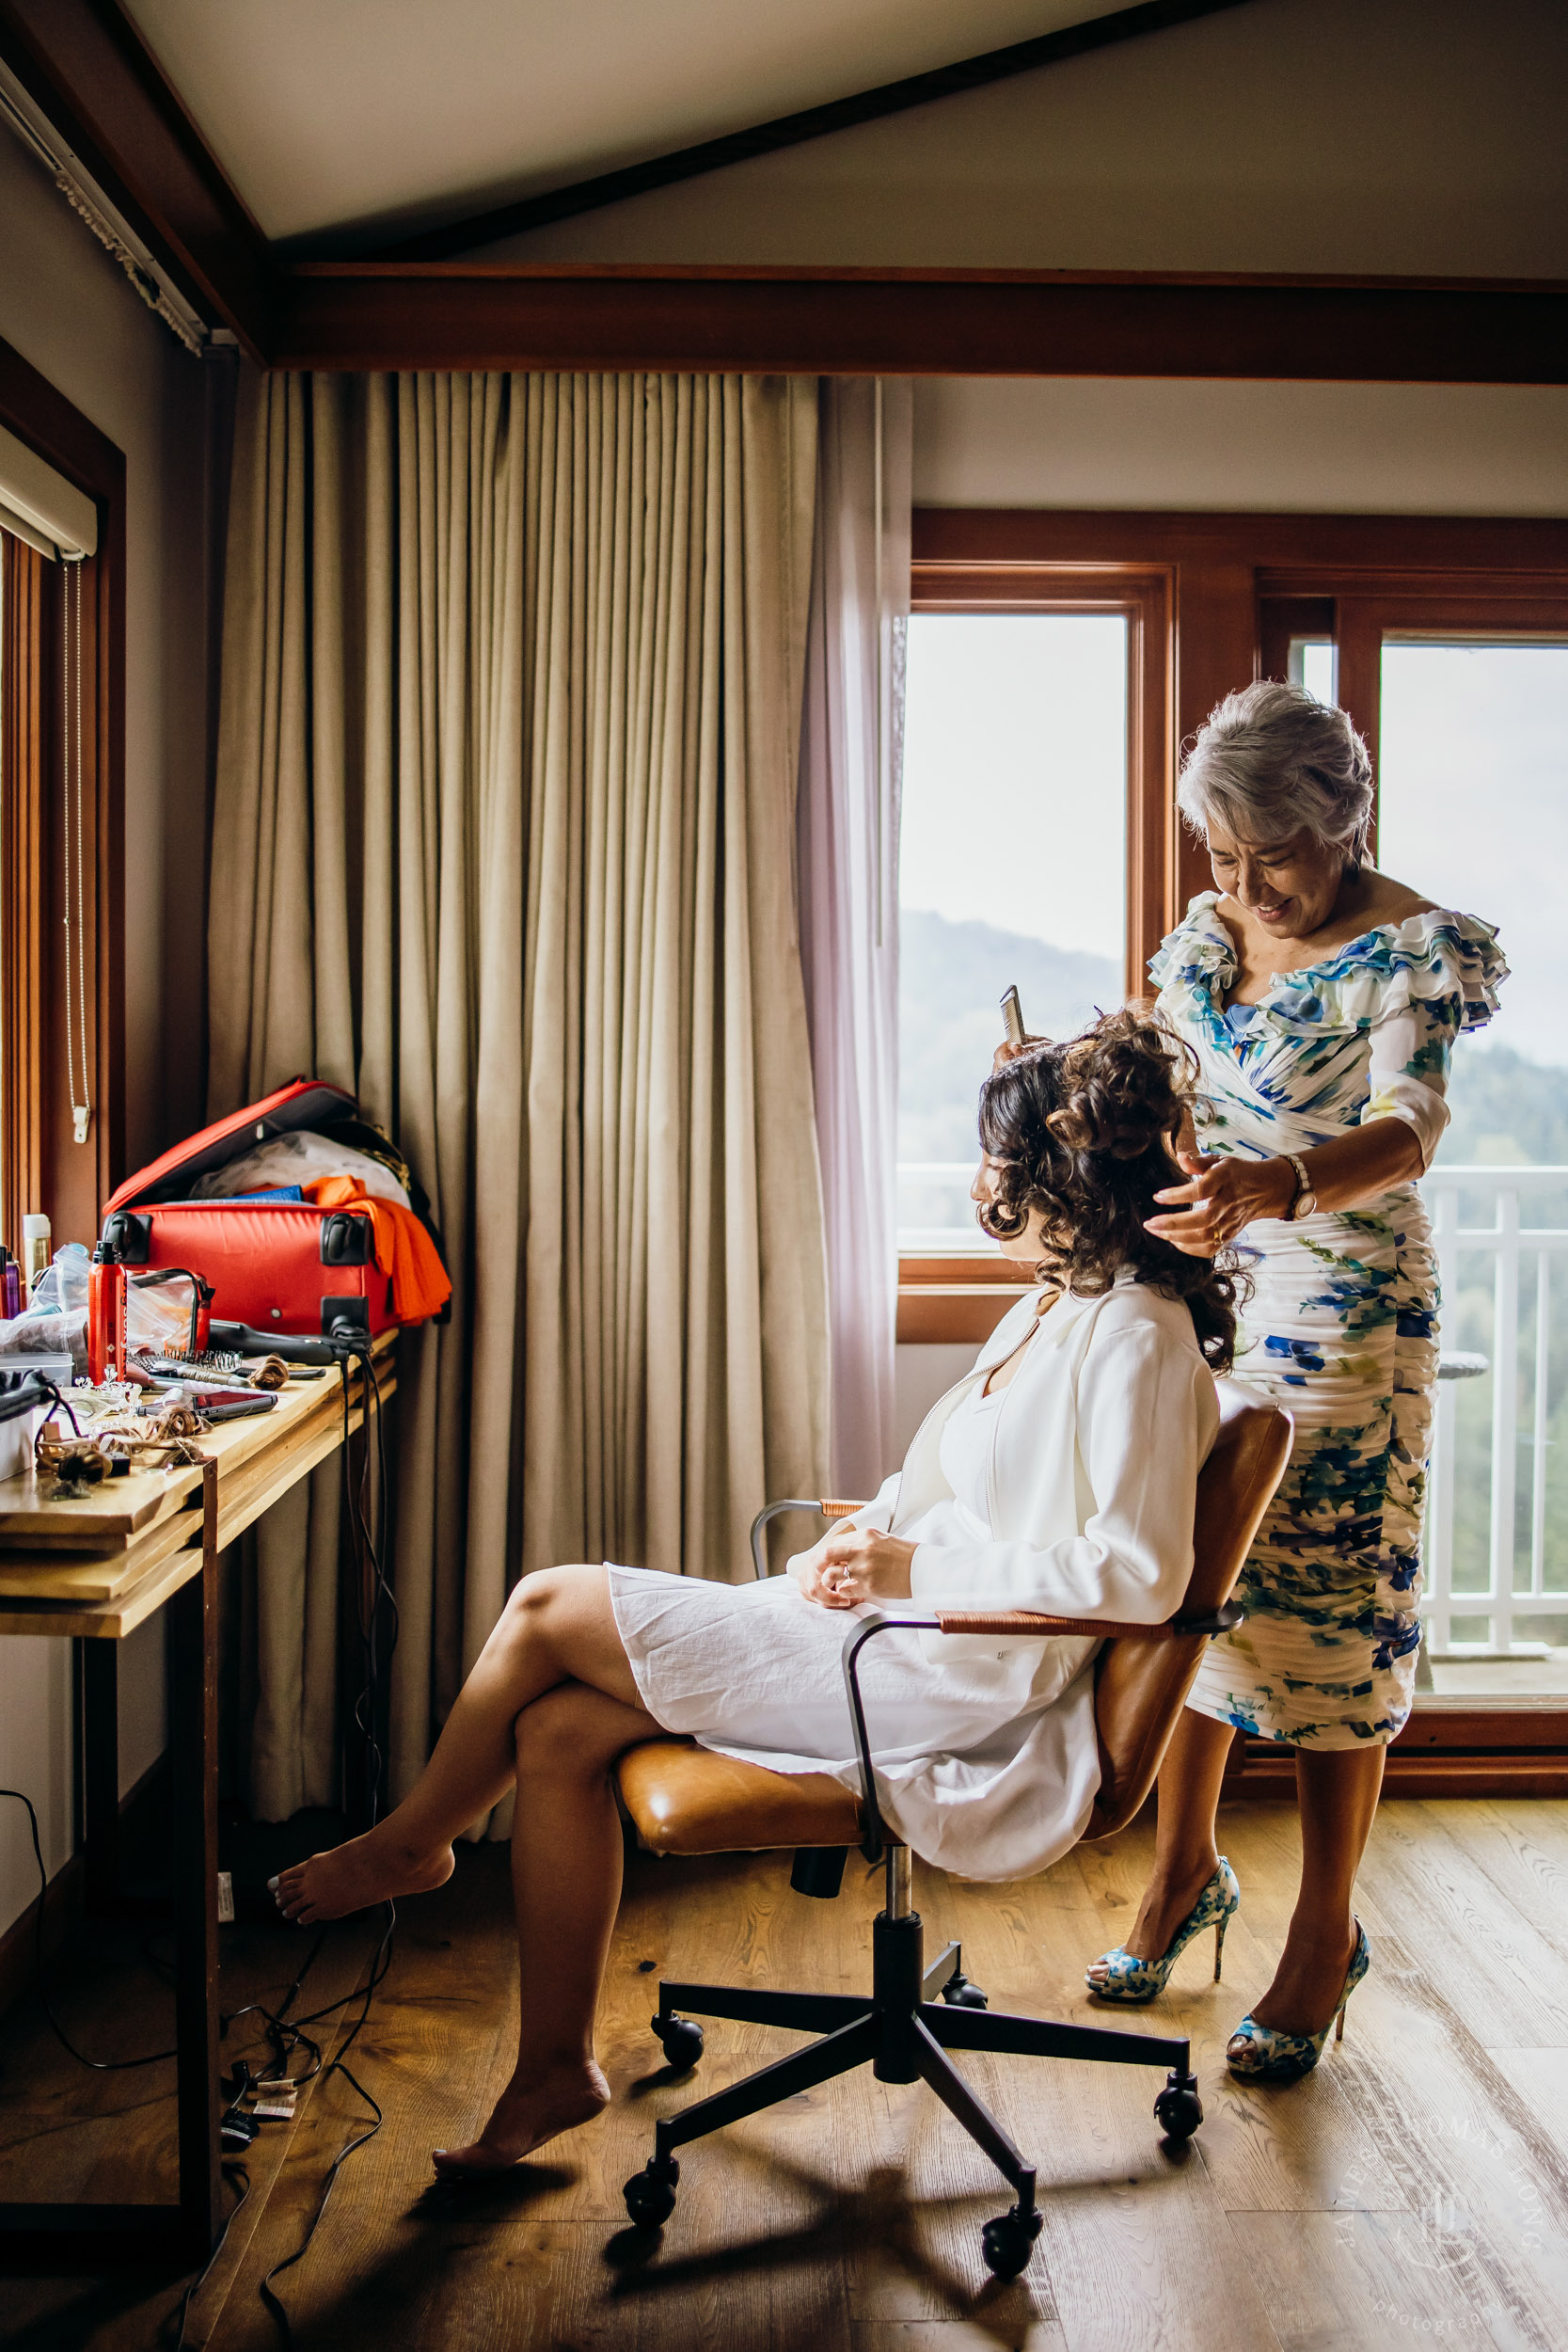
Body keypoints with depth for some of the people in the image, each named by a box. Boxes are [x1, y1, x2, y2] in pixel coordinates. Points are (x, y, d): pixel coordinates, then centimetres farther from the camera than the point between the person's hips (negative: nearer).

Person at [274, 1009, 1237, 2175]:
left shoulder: (1137, 1336, -17)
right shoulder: (1052, 1307, 14)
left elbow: (1140, 1572, -25)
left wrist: (916, 1568, -20)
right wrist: (868, 1529, 2)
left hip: (944, 1679, -10)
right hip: (896, 1639, 10)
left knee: (546, 1609, -6)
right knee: (555, 1733, 0)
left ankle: (413, 1843, 21)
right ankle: (556, 2069, 15)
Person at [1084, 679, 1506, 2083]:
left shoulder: (1410, 948, -12)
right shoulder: (1210, 932, 8)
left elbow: (1409, 1128, -28)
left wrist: (1279, 1184, -47)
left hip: (1346, 1310, -6)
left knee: (1327, 1609, -1)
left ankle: (1327, 1931, 16)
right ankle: (1185, 1870, 29)